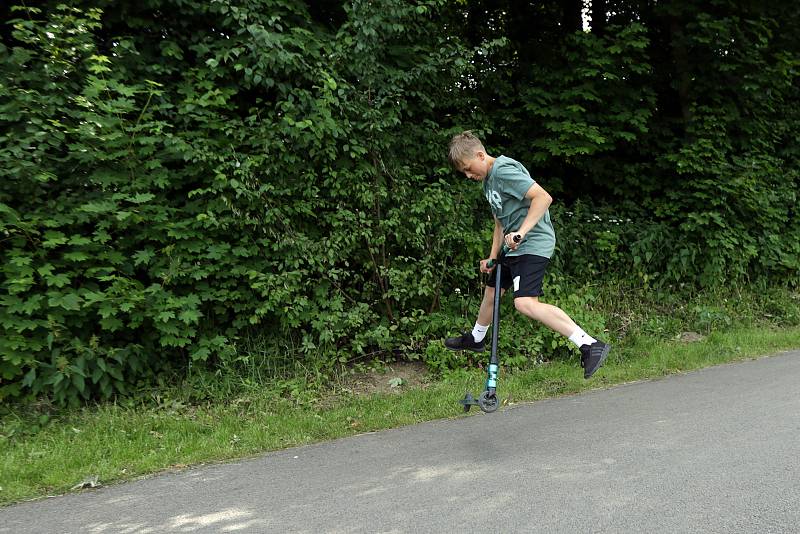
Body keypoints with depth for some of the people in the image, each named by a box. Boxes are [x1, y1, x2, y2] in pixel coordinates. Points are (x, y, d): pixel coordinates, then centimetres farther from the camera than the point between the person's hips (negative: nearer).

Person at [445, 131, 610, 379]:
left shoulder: (504, 170, -16)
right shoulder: (488, 181, 16)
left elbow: (543, 197, -25)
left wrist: (521, 232, -28)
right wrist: (492, 258, 16)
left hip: (533, 244, -10)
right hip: (514, 248, 10)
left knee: (525, 303, -24)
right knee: (491, 290, 22)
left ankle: (590, 345, -23)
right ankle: (475, 339, 47)